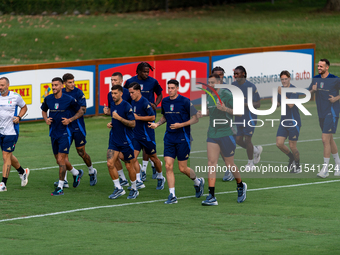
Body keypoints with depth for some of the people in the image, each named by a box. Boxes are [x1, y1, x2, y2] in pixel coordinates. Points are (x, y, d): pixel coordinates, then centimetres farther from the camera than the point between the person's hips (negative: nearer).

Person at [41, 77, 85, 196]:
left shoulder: (69, 100, -10)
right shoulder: (48, 99, 2)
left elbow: (80, 111, 1)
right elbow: (43, 110, 21)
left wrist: (70, 120, -12)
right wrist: (46, 119, 0)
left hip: (65, 133, -6)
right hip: (53, 133, 6)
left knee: (61, 160, -12)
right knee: (60, 160, 13)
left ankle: (60, 187, -6)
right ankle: (76, 173, 40)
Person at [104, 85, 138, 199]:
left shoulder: (126, 106, -14)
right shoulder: (112, 105, 7)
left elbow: (133, 124, -17)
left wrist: (119, 118, -26)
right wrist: (110, 124, 3)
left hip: (126, 140, -6)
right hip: (114, 140, 6)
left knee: (129, 166, 3)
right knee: (110, 163, -7)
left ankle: (134, 189, 22)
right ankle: (118, 188, 3)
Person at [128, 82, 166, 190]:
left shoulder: (145, 102, -17)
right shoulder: (133, 102, 7)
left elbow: (152, 117, -19)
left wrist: (137, 117, -21)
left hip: (147, 135, -7)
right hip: (136, 134, 7)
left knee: (153, 157, 9)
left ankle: (160, 178, 30)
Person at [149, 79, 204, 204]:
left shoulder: (184, 101, -10)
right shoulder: (165, 101, 6)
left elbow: (195, 118, -7)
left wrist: (181, 125, -18)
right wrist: (157, 124, 2)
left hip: (183, 138, -5)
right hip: (169, 137, 5)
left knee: (183, 168, 1)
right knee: (168, 166, -7)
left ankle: (198, 181, 32)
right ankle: (172, 195, -3)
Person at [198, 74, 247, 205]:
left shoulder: (227, 95, -9)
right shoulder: (209, 96, 11)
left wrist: (225, 109, -26)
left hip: (226, 133, -5)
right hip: (212, 134, 5)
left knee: (229, 164, 5)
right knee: (211, 162, -7)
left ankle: (240, 186, 34)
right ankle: (211, 197, -11)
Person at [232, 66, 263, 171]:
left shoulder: (251, 87, -15)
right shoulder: (233, 85, 2)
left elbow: (258, 104, -12)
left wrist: (245, 104, -26)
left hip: (249, 117, -6)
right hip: (238, 118, 6)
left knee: (247, 140, -5)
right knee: (238, 140, 5)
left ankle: (250, 163, 12)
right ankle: (256, 150, 31)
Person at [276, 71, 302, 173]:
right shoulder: (281, 89, 8)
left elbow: (291, 104, -27)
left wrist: (282, 94, -29)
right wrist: (276, 102, -1)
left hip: (293, 122, -7)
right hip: (283, 121, 7)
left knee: (292, 146, -1)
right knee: (279, 144, -3)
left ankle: (297, 166, 21)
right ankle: (291, 158, 23)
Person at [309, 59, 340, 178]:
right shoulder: (315, 79, 7)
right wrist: (313, 90, -7)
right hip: (321, 113, 7)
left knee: (325, 139, -13)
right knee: (330, 140, 15)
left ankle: (325, 169, -11)